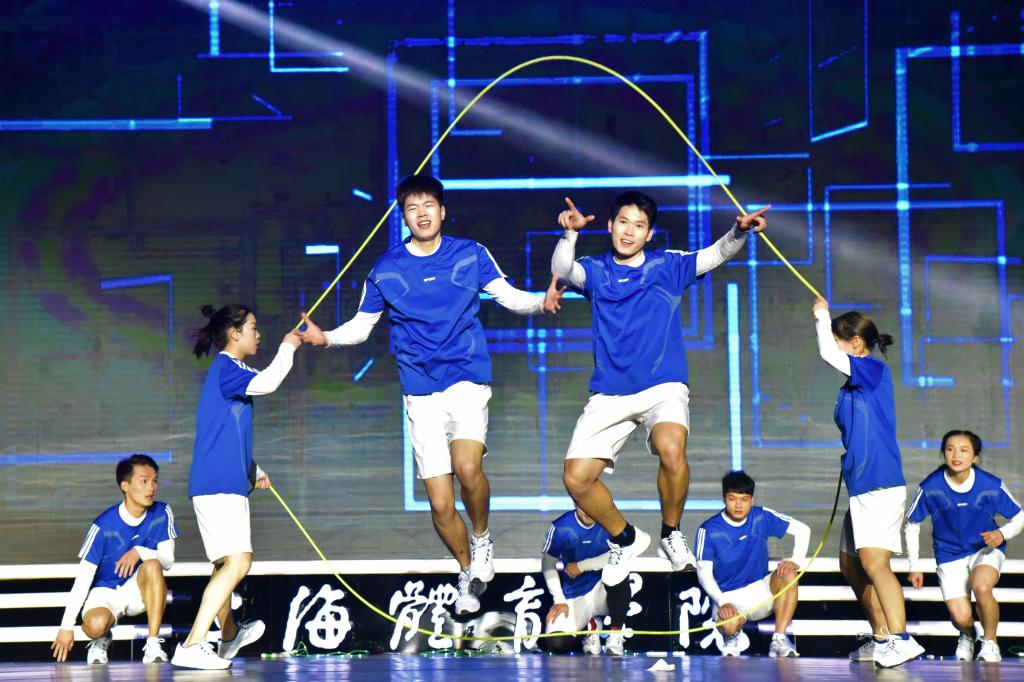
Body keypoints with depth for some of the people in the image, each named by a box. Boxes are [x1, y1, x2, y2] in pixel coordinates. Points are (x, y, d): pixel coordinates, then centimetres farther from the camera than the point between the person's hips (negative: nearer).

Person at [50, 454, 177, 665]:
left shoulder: (161, 514, -11)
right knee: (95, 625, -35)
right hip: (105, 592, -2)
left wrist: (140, 552, -34)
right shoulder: (104, 526, -19)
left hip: (140, 591, 2)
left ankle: (153, 644, -26)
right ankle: (101, 640, 6)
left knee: (152, 565, -31)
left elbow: (168, 560, -12)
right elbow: (83, 578, -15)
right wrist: (67, 626, -17)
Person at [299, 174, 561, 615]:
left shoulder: (470, 255, 3)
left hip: (468, 379, -1)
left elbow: (508, 296, 10)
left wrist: (541, 302, -10)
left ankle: (482, 538, 2)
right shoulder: (386, 269, 4)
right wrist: (325, 338, -6)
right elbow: (362, 325, 12)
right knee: (440, 502, -1)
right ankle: (468, 571, 25)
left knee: (468, 468, -28)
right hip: (421, 392, 1)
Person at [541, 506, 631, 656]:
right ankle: (590, 627, 13)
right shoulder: (560, 528, -9)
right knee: (556, 643, -24)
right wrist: (559, 601, -10)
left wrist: (581, 566, -20)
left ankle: (616, 633, -14)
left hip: (603, 592, -1)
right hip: (574, 597, 1)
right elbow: (548, 564, -3)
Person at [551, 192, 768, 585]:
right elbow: (562, 270, -12)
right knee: (576, 479, -9)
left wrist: (739, 232, -29)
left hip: (663, 387, -2)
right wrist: (570, 233, -32)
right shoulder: (596, 272, 8)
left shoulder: (668, 266, 6)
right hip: (609, 395, 2)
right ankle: (626, 539, 19)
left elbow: (715, 255, -7)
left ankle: (672, 534, -6)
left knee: (671, 450, -33)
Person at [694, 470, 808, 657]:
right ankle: (733, 638, 5)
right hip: (729, 597, -3)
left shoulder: (762, 518, -4)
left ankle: (779, 641, -23)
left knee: (788, 574, -27)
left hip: (760, 591, 3)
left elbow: (802, 530, 1)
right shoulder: (709, 530, -11)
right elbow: (704, 572, -11)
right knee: (729, 625, -37)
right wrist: (722, 602, -26)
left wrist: (796, 561, -16)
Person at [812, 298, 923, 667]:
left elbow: (828, 353, -21)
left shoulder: (875, 370, -8)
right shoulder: (853, 384, 19)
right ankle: (881, 638, 21)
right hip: (860, 486, 10)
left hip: (881, 484, -10)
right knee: (851, 565, 14)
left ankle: (900, 640, -25)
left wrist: (822, 315, -6)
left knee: (874, 561, -20)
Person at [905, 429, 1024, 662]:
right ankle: (967, 636, 26)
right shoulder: (931, 487, -16)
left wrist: (1002, 534, -22)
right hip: (949, 554, 1)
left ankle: (990, 643, -6)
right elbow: (912, 525, -1)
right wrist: (914, 566, -1)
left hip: (986, 549, -1)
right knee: (960, 617, -15)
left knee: (981, 587, -34)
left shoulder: (991, 486, -16)